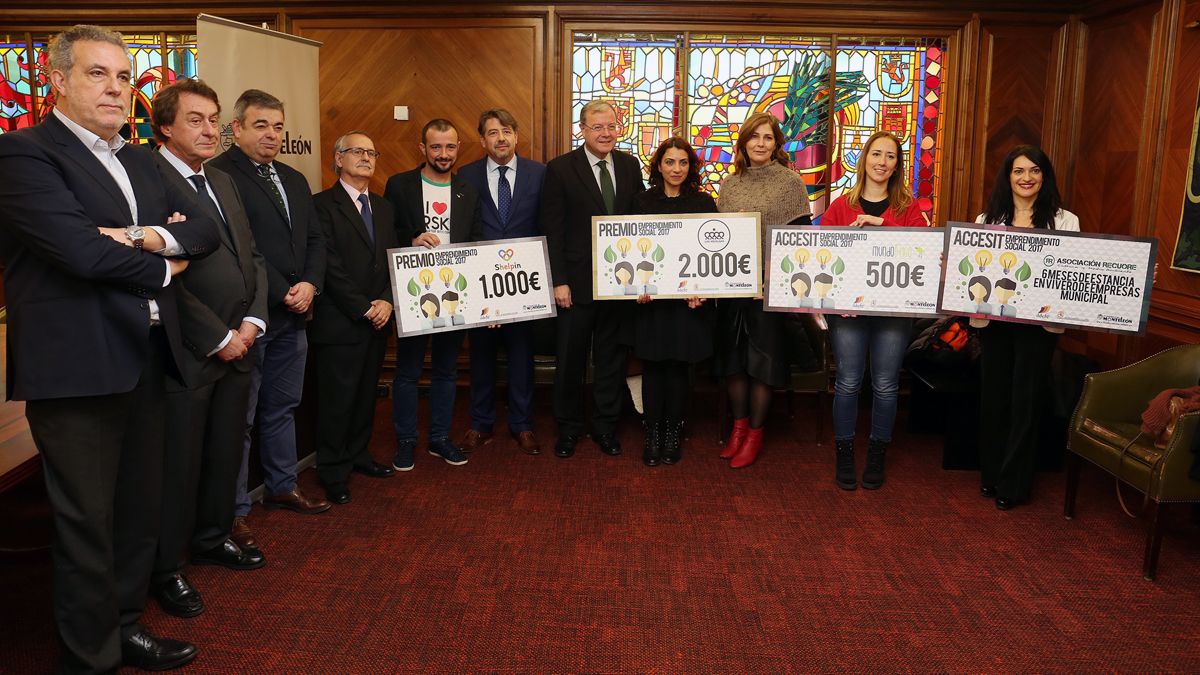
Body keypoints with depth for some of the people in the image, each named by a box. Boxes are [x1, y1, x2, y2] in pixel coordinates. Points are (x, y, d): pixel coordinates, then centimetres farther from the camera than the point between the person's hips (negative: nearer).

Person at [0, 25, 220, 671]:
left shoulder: (139, 160, 17)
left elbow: (204, 227, 9)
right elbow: (79, 249, -20)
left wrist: (153, 237, -11)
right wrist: (162, 269, -5)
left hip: (146, 357, 7)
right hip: (76, 366, -7)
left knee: (141, 507, 17)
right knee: (87, 521, 4)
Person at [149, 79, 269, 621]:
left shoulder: (222, 182, 15)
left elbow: (251, 256, 15)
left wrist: (252, 321, 1)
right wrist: (217, 337, -15)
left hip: (238, 345, 8)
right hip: (187, 353, -8)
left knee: (226, 452, 18)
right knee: (179, 463, 4)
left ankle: (212, 537, 37)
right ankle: (166, 570, 20)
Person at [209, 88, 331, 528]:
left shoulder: (294, 180, 16)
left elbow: (314, 240, 15)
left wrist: (309, 285, -3)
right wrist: (281, 294, -14)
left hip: (293, 315, 8)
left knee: (282, 408, 18)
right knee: (239, 416, 2)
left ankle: (282, 487, 32)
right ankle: (234, 509, 12)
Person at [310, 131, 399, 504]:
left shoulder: (384, 208, 15)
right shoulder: (323, 205, -7)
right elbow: (330, 266, -13)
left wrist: (387, 301, -5)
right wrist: (364, 308, -14)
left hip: (377, 320, 6)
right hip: (339, 322, -6)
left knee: (367, 393, 14)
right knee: (337, 399, 2)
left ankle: (357, 454, 29)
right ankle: (333, 471, 15)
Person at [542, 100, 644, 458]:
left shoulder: (630, 165, 7)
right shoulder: (560, 169, -5)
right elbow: (553, 231, -7)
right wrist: (559, 281, -12)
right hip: (576, 281, -3)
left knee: (612, 356, 12)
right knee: (570, 358, 8)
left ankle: (606, 425, 27)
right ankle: (568, 427, 25)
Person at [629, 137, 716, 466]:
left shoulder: (703, 202, 4)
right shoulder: (642, 202, 6)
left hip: (688, 299, 0)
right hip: (650, 298, 1)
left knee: (678, 366, 5)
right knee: (653, 366, 4)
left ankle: (673, 432, 20)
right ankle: (653, 434, 16)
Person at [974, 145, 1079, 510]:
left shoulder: (1064, 222, 2)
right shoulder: (987, 220, 9)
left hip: (1039, 323, -2)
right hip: (993, 319, 2)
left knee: (1025, 401, 4)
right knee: (993, 396, 10)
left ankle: (1014, 484, 17)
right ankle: (991, 474, 26)